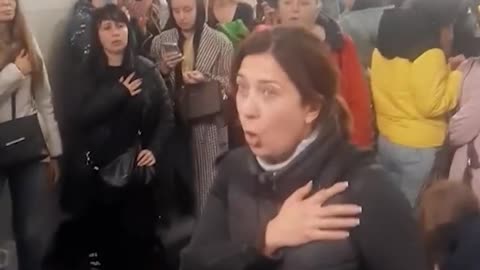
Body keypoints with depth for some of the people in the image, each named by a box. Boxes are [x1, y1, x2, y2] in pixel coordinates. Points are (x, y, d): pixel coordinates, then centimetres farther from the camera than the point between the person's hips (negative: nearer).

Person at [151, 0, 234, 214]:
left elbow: (231, 84, -4)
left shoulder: (220, 42, -3)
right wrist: (163, 69, -10)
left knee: (208, 185, 1)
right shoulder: (160, 41, 6)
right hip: (172, 122, 3)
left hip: (208, 125, -2)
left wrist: (205, 78, -20)